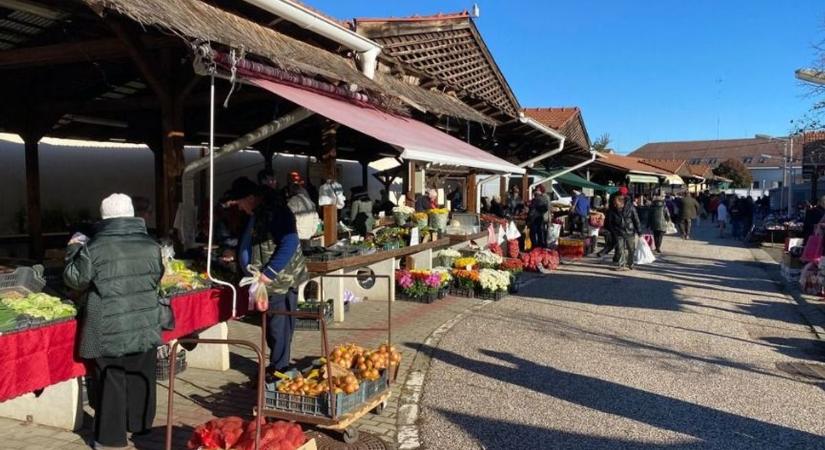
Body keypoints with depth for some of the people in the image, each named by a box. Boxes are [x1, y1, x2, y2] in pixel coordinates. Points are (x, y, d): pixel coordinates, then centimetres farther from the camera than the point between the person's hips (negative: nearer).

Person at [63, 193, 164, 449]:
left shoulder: (94, 248, -11)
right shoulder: (151, 245, -1)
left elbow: (75, 279, 0)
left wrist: (74, 251, 14)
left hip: (109, 329, -3)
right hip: (144, 325, 3)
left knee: (110, 382, 7)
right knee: (141, 377, 18)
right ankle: (140, 423, 32)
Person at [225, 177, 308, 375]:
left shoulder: (276, 212, -17)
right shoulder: (255, 216, 15)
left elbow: (290, 243, -25)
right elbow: (247, 244, 29)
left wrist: (269, 273, -24)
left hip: (280, 279, -9)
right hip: (268, 282, 9)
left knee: (278, 325, -1)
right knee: (273, 325, 15)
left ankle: (278, 369, 9)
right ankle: (276, 365, 25)